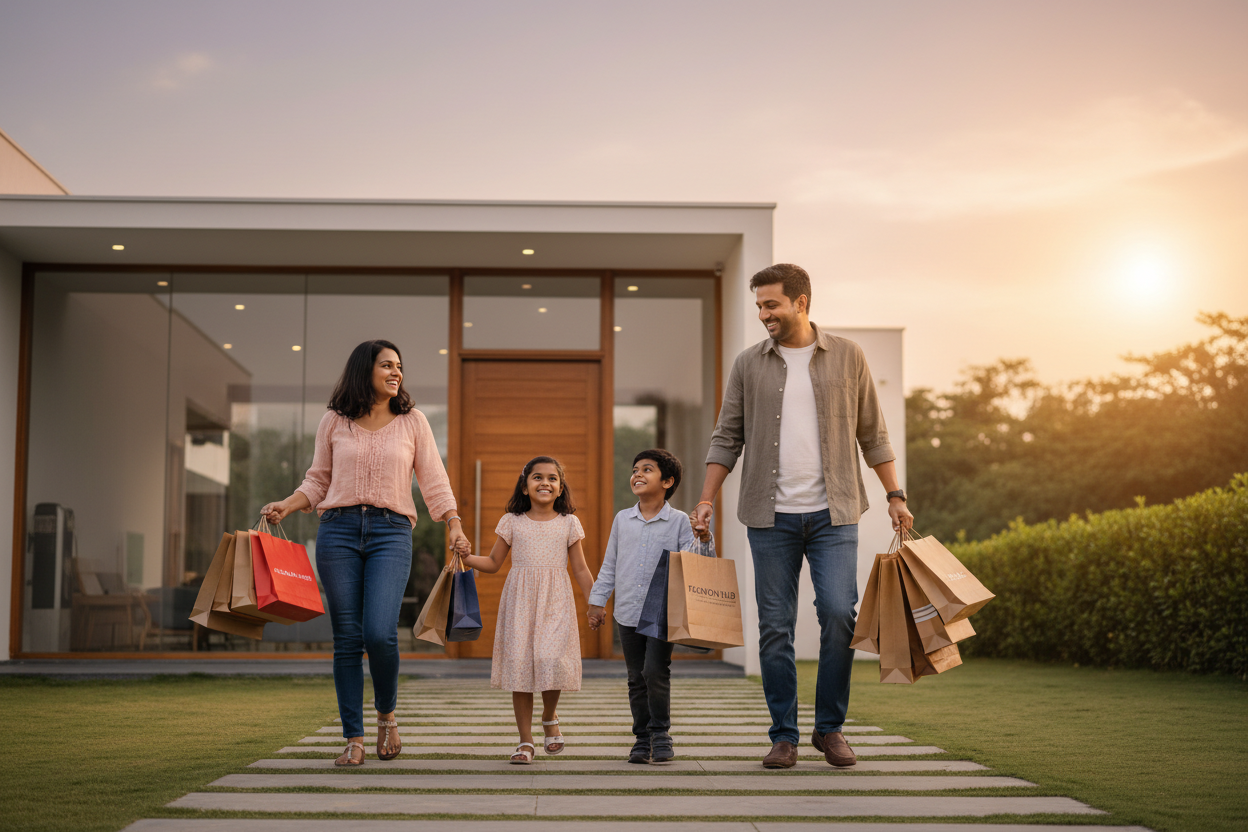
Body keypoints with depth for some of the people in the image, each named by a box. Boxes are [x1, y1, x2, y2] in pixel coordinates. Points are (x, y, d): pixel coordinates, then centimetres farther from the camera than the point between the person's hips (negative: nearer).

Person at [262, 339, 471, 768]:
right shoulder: (334, 423, 9)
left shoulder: (412, 421, 9)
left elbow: (434, 482, 8)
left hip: (391, 532, -1)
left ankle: (386, 714, 12)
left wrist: (454, 526, -4)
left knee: (380, 633, -16)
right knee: (347, 638, 0)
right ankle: (354, 739, 9)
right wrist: (285, 506, -2)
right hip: (338, 529, 1)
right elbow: (318, 480, 15)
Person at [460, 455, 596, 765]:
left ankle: (550, 717, 15)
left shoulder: (568, 523, 8)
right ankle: (526, 741, 6)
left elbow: (580, 569, 10)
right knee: (519, 664, -4)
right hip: (520, 601, 1)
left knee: (551, 659, -16)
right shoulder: (512, 522, 7)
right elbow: (493, 563, 11)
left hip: (555, 602, -1)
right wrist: (465, 557, -7)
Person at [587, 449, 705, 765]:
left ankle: (660, 733, 1)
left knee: (656, 670, -14)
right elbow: (609, 564, 15)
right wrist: (597, 600, 13)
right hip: (628, 613, 4)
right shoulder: (622, 520, 11)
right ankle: (642, 738, 15)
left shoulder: (679, 521, 2)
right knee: (636, 678, 7)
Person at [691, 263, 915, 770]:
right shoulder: (749, 364, 8)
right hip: (771, 517, 1)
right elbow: (727, 437, 9)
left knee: (838, 614, -10)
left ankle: (830, 728, 5)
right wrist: (707, 500, 0)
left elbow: (872, 434, 10)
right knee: (775, 628, 1)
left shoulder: (847, 357, 6)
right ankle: (784, 737, 10)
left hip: (833, 513, -1)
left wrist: (896, 495, 5)